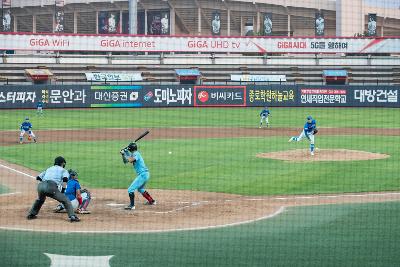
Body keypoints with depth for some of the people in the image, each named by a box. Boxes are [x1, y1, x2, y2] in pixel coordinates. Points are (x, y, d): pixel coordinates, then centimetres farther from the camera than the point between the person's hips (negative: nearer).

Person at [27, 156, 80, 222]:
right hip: (51, 187, -5)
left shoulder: (49, 169, 35)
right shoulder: (63, 170, 22)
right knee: (66, 200, 3)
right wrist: (62, 191, 1)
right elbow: (65, 179, 0)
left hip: (41, 186, 5)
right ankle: (72, 216, -12)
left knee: (40, 200, 36)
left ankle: (31, 214, 39)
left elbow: (38, 177, 29)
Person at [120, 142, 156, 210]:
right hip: (145, 174, 10)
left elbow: (130, 160, -30)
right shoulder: (133, 154, 15)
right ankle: (151, 201, 40)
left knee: (130, 190, -12)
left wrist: (126, 154, -16)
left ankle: (132, 205, -15)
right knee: (140, 189, 32)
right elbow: (125, 161, 17)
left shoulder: (136, 154, -12)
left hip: (143, 175, -10)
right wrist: (123, 154, 3)